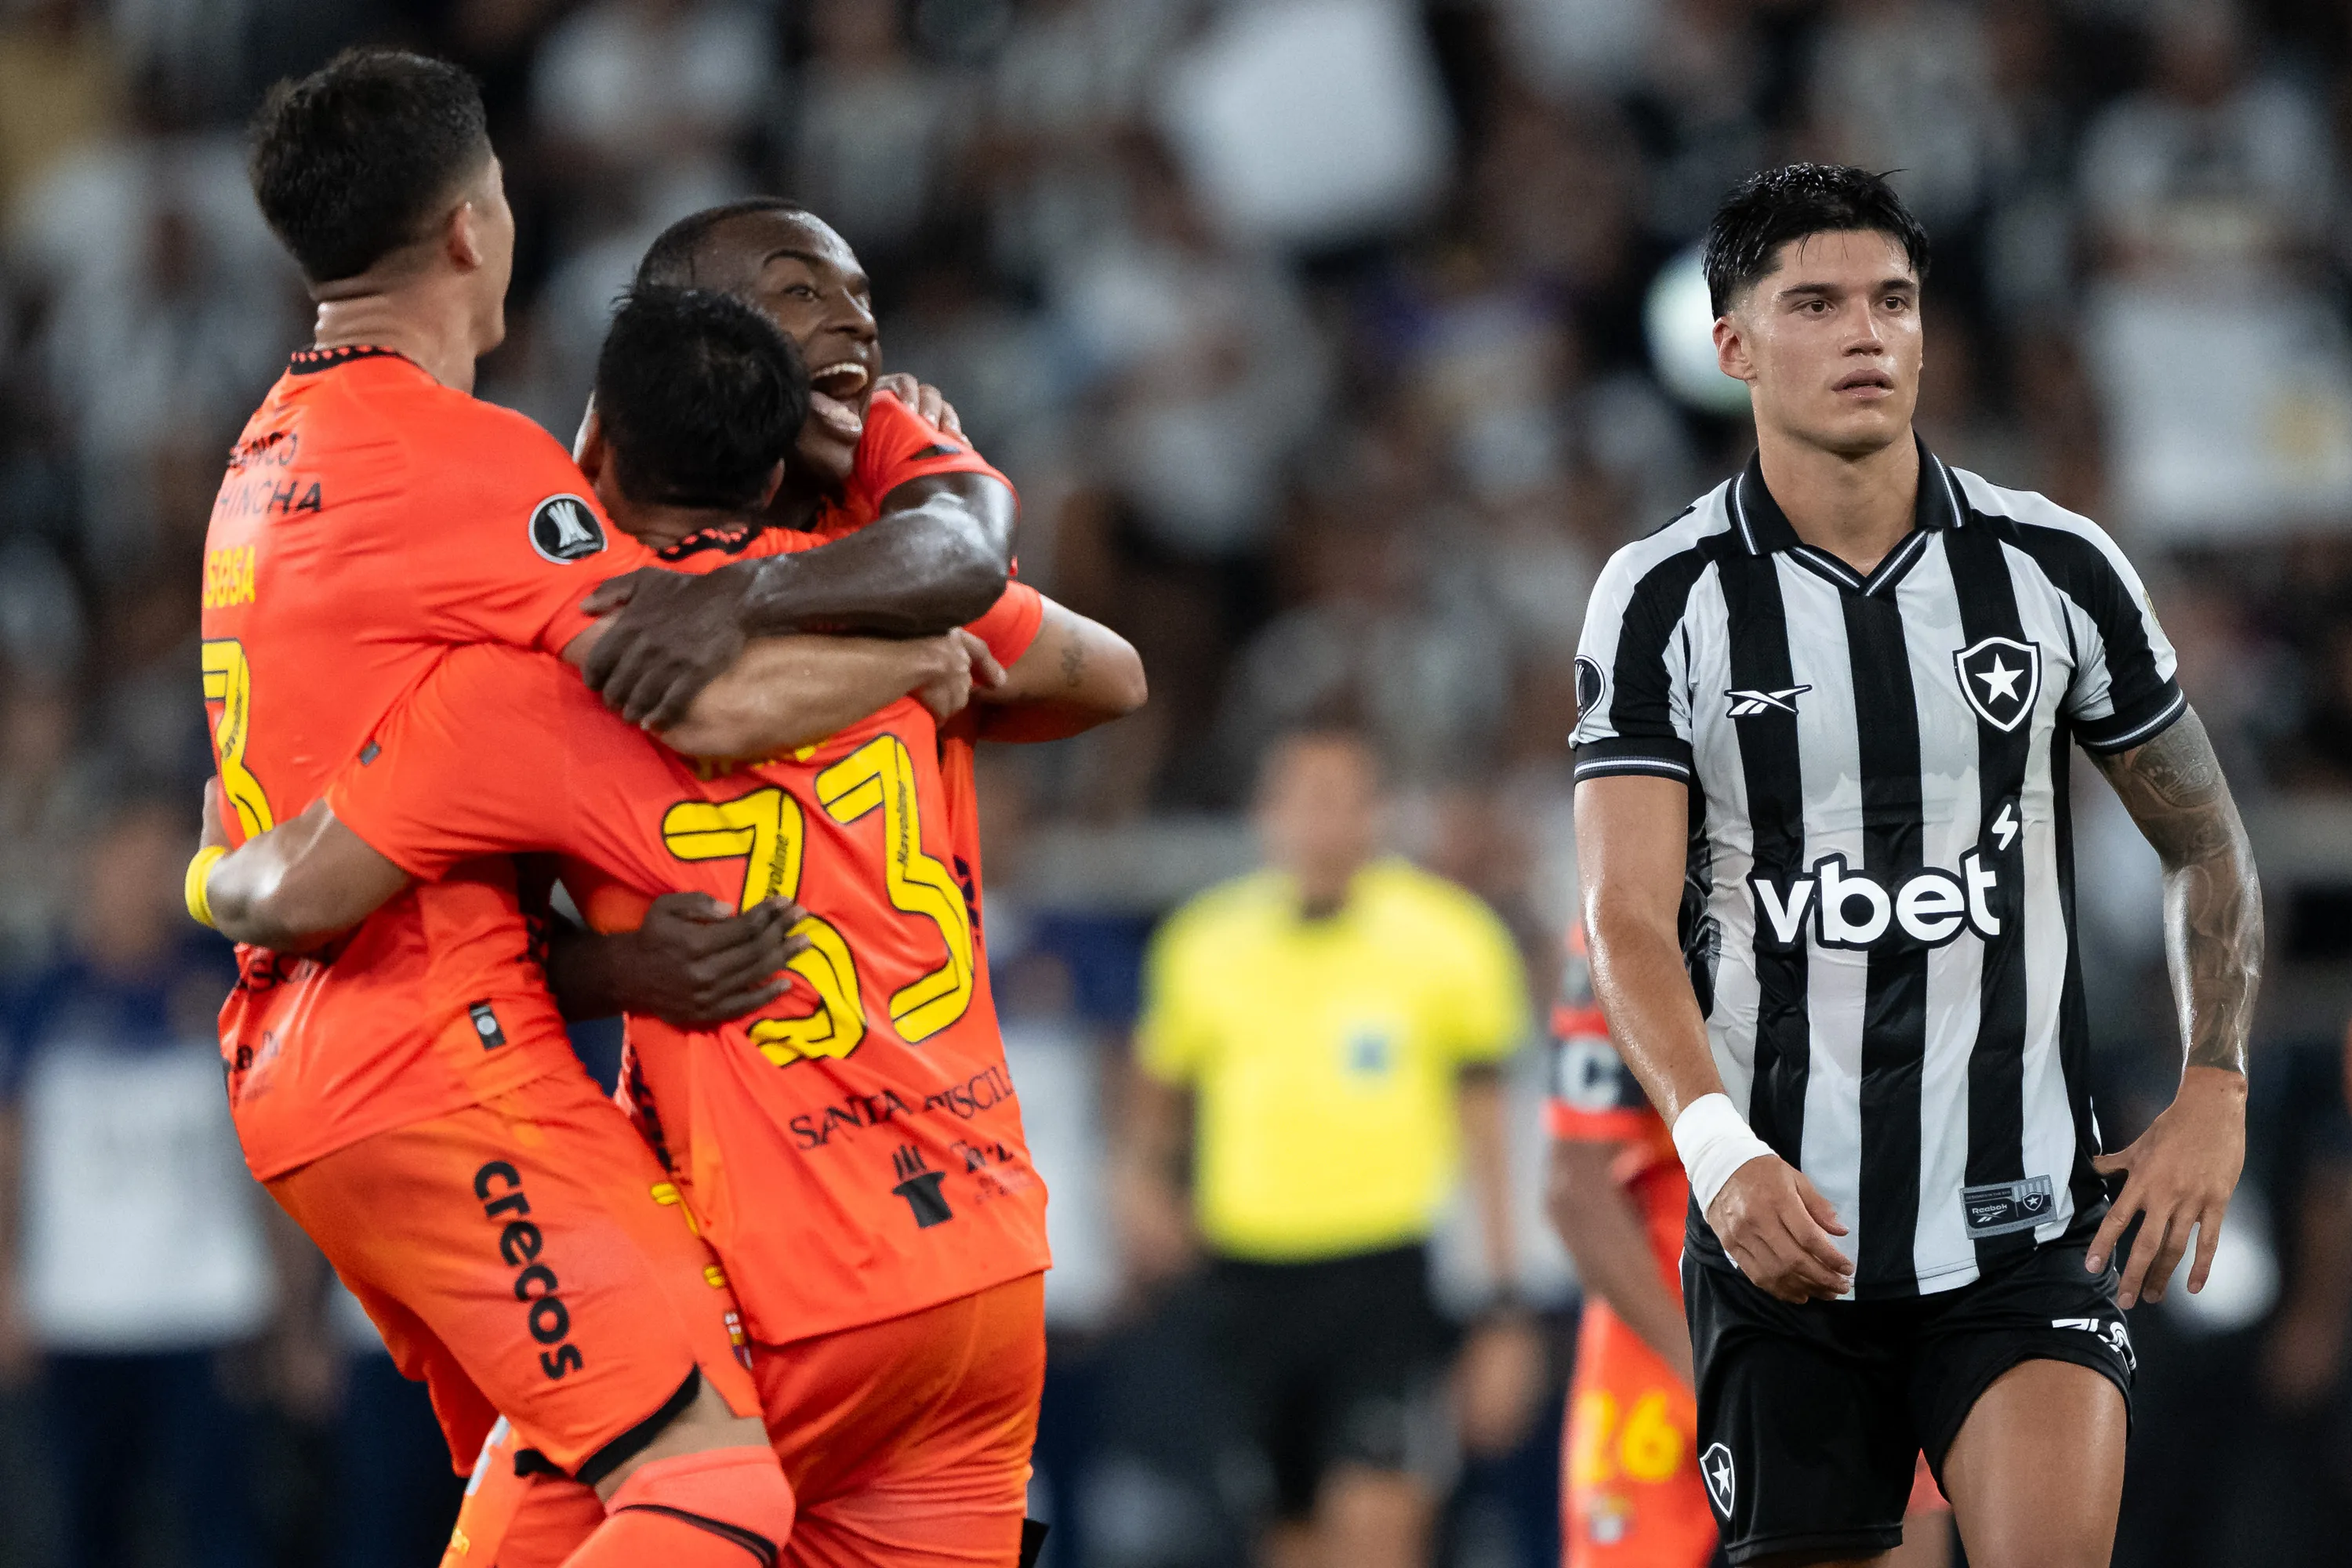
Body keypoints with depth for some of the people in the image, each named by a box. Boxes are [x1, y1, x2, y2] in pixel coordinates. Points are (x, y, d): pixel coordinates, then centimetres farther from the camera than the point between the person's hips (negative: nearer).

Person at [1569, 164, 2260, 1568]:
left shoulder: (2059, 569, 3)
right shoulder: (1663, 601, -2)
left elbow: (2207, 843, 15)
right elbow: (1629, 916, -11)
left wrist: (2215, 1095, 1)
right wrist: (1718, 1148, -28)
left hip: (2028, 1231, 0)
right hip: (1782, 1232, 0)